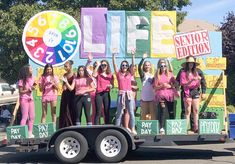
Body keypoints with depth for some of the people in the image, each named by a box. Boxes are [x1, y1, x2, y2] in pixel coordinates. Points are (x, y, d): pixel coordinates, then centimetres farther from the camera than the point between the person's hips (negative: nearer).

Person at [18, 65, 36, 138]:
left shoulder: (31, 78, 7)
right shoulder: (22, 81, -11)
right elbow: (20, 91, -11)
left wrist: (34, 85, -3)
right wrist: (29, 90, -20)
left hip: (31, 99, 7)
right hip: (24, 99, -7)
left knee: (32, 117, 6)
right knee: (25, 117, -9)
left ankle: (30, 133, 13)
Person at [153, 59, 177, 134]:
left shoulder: (170, 74, 8)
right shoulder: (157, 75, 6)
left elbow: (174, 84, 10)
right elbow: (155, 87, 3)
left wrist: (169, 86, -9)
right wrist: (162, 86, -13)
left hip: (169, 95, 1)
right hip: (161, 95, -1)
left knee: (171, 112, 2)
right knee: (162, 111, -7)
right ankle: (162, 128, -7)